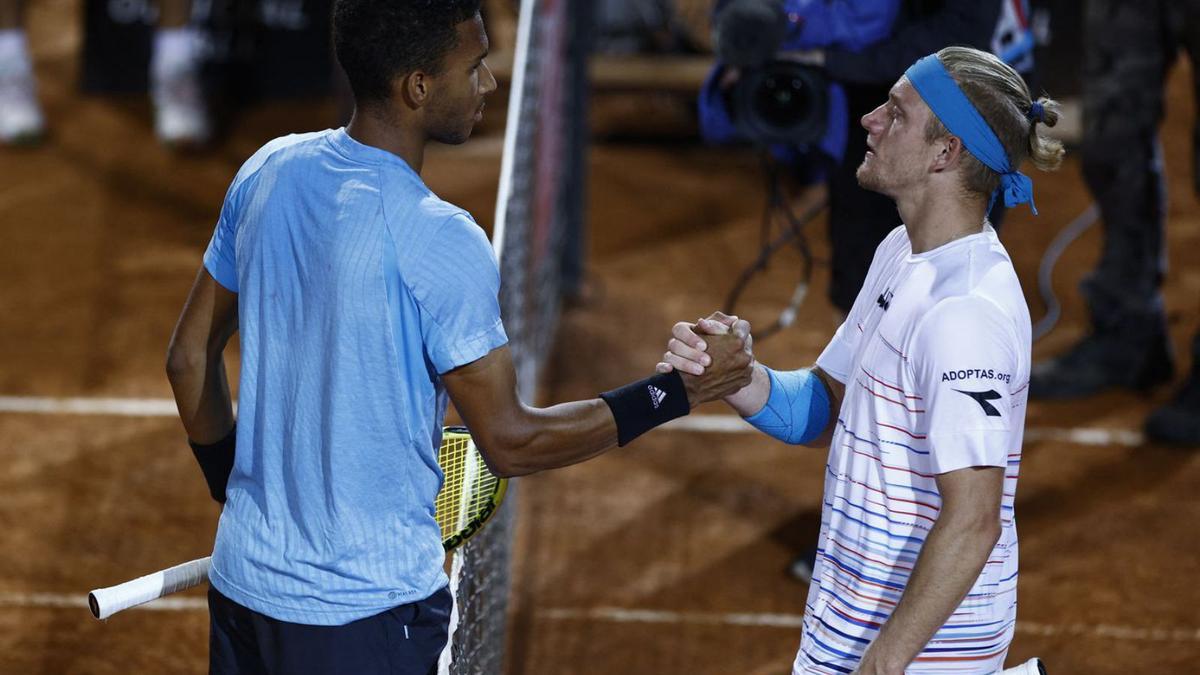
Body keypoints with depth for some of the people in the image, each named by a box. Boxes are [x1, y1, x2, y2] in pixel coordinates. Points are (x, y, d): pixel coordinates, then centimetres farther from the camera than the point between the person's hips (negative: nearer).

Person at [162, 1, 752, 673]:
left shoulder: (266, 173, 0)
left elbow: (190, 358, 10)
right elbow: (511, 441, -15)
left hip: (241, 576, 7)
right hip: (364, 612, -7)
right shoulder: (440, 244, -21)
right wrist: (679, 391, -8)